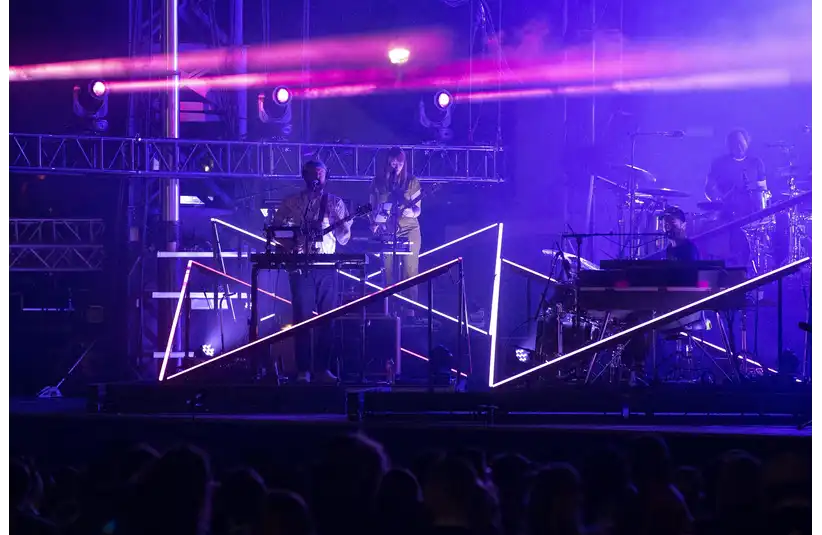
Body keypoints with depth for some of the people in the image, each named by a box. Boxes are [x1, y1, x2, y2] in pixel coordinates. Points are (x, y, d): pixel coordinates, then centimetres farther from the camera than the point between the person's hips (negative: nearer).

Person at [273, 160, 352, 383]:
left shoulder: (335, 203, 10)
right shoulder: (291, 203, 8)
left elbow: (343, 239, 6)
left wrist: (343, 224, -15)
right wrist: (289, 246, -9)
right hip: (300, 267, -1)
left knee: (328, 318, -1)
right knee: (302, 318, -5)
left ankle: (322, 367, 4)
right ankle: (303, 370, -3)